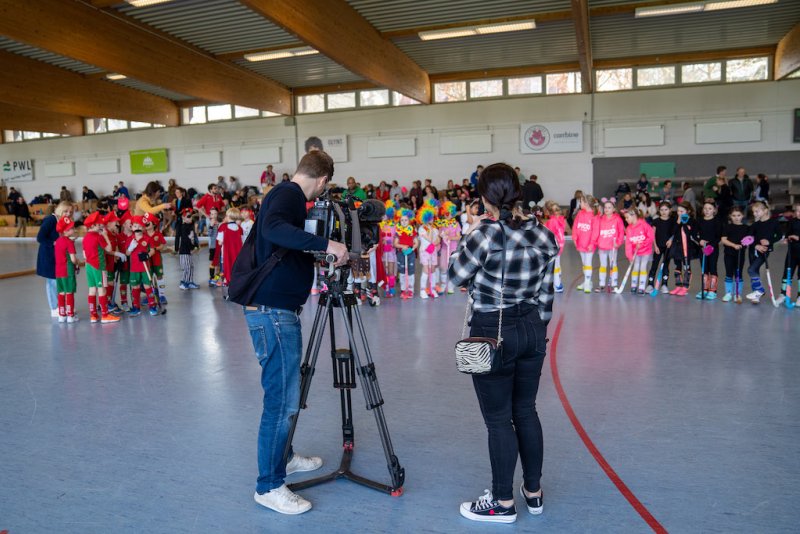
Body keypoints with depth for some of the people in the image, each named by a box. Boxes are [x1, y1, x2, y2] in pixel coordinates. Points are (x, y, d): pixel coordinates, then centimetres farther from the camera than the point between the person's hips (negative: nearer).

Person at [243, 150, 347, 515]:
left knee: (285, 394, 21)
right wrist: (325, 244, -31)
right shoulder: (288, 194, -12)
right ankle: (269, 486, 7)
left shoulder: (286, 194, 16)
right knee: (282, 400, -4)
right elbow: (272, 227, -34)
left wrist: (323, 253, 23)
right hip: (272, 312, -10)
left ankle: (284, 457, 37)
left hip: (279, 310, 10)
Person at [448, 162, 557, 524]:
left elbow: (455, 276, -6)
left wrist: (471, 235, 3)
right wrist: (536, 329, 18)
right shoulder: (543, 235, 0)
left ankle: (504, 503, 20)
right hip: (532, 331, 6)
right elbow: (545, 294, 6)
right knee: (525, 411, 19)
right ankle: (533, 491, 33)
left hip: (493, 334, -6)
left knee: (498, 419, 6)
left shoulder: (486, 233, -19)